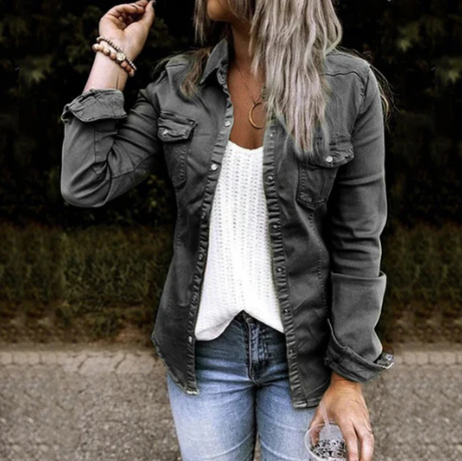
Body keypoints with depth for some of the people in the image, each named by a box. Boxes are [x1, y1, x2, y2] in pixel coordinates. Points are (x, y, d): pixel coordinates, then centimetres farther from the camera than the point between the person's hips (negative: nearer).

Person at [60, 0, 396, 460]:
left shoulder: (349, 86, -9)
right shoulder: (176, 83, -2)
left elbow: (358, 244, -7)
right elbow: (85, 185, -9)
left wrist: (349, 375, -6)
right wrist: (114, 55, -6)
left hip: (303, 350, -1)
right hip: (204, 348, 2)